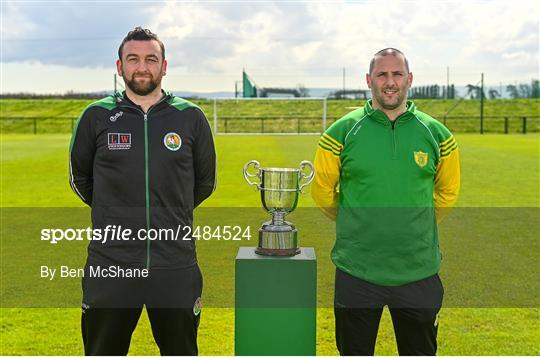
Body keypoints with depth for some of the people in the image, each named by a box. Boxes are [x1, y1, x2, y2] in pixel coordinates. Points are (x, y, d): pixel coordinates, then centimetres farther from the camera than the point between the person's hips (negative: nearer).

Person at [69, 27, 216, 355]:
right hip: (110, 265, 0)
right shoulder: (96, 116, 0)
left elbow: (205, 182, 14)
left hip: (176, 266, 0)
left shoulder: (191, 117, 1)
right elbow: (80, 179, 14)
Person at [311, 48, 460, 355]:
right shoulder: (342, 132, -5)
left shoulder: (436, 133, 0)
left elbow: (447, 192, 14)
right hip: (357, 270, -1)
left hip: (419, 271, 2)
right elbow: (323, 190, 6)